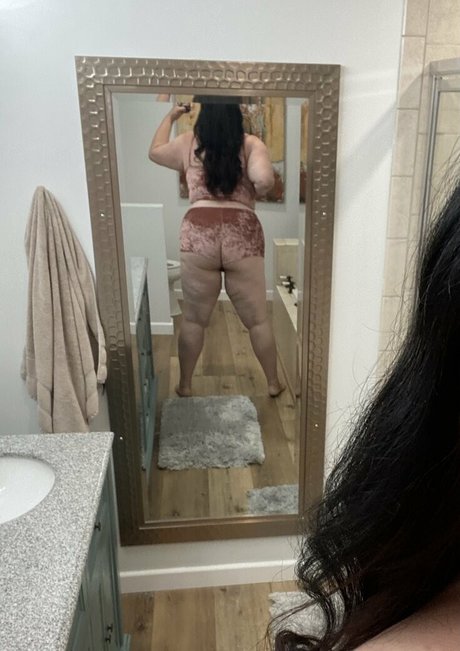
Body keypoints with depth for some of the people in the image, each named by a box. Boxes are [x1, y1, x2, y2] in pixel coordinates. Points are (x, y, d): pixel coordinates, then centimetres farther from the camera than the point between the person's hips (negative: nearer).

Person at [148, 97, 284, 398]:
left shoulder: (189, 143, 8)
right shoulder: (251, 144, 2)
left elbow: (155, 151, 27)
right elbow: (265, 179, -17)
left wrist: (170, 116, 38)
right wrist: (254, 194, 4)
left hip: (199, 235, 1)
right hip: (242, 235, -1)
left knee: (193, 319, 16)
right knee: (258, 319, 15)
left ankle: (185, 385, 28)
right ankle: (274, 382, 29)